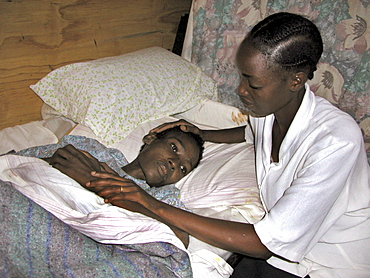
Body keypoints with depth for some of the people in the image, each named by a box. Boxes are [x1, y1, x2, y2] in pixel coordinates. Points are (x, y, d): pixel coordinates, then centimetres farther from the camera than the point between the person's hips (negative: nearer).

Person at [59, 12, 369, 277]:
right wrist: (202, 134, 3)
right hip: (284, 242, 5)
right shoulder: (269, 107, -9)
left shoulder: (336, 142, -32)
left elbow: (263, 243, -33)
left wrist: (153, 205, -34)